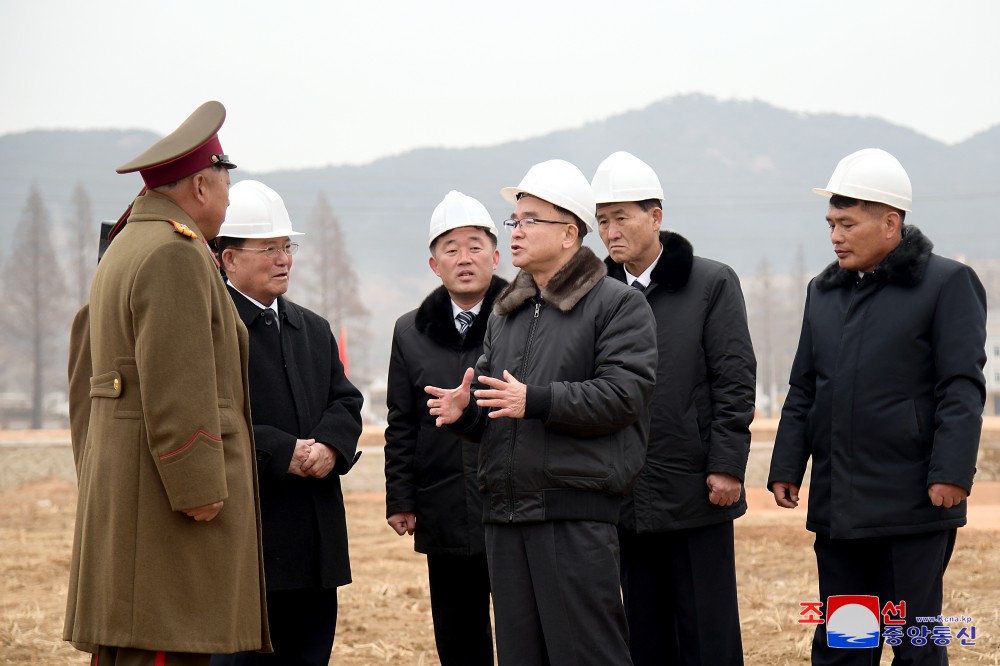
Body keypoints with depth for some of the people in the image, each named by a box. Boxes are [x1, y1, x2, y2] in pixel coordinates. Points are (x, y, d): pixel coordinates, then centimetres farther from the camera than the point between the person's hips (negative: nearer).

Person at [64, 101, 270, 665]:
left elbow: (85, 376, 24)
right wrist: (200, 488, -21)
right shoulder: (177, 254, -13)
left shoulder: (121, 252, 21)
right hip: (165, 490, -11)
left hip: (118, 485, 11)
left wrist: (97, 477, 25)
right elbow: (177, 384, -21)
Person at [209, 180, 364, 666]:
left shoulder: (314, 329, 20)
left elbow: (345, 401, 14)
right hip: (243, 534, -8)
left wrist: (330, 446, -8)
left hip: (316, 540, 8)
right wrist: (284, 453, -19)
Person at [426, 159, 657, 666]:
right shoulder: (506, 313, 21)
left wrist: (537, 401, -23)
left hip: (577, 515, -7)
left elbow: (622, 394, -14)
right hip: (506, 516, 7)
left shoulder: (618, 304, -2)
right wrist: (464, 410, -2)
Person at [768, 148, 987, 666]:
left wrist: (950, 472, -17)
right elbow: (803, 390, 18)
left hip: (911, 505, -6)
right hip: (836, 506, 6)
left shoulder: (946, 283, -4)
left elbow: (962, 388, -10)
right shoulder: (824, 292, 15)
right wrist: (787, 467, 11)